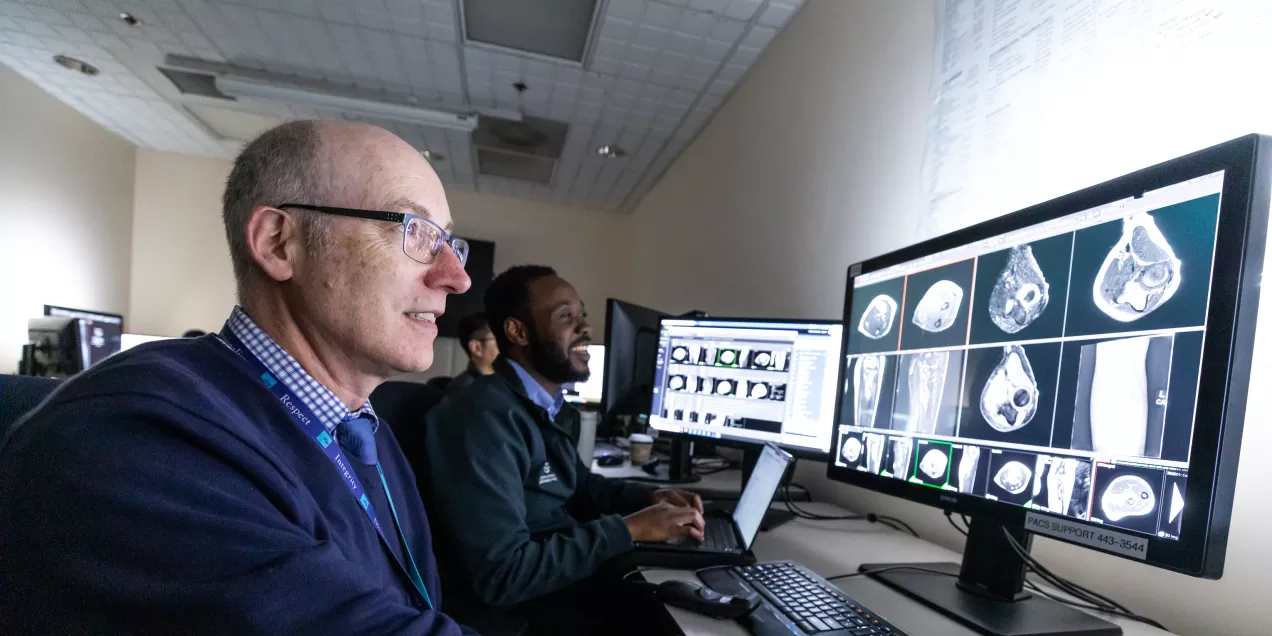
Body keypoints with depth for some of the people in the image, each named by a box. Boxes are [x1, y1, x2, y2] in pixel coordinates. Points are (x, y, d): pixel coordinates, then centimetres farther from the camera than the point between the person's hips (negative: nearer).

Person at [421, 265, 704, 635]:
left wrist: (648, 498, 4)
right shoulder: (486, 418, -24)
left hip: (574, 578, 9)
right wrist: (628, 529, -21)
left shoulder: (556, 409, 6)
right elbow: (500, 575, -26)